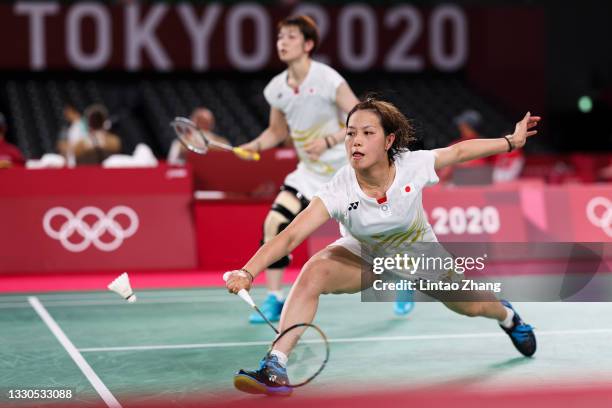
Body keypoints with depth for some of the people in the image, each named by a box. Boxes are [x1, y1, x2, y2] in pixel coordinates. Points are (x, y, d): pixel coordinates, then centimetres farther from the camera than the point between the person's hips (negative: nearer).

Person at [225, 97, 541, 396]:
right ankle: (275, 366, -26)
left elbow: (458, 151, -12)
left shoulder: (413, 166, -32)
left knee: (470, 306, 17)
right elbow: (290, 236, -44)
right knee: (313, 273, -31)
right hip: (363, 256, -1)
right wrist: (247, 272, -59)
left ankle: (506, 315, 57)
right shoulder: (338, 192, -36)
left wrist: (511, 141, 0)